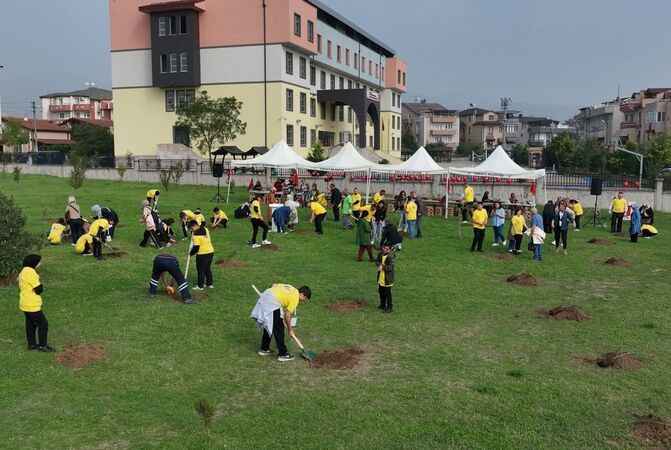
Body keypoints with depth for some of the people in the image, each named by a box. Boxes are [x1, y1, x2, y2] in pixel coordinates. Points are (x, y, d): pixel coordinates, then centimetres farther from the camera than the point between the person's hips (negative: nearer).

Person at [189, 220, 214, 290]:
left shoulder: (196, 234, -20)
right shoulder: (205, 229, 2)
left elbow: (196, 247, -20)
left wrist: (191, 253, -4)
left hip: (202, 254, -7)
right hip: (210, 252, 7)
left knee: (201, 270, 6)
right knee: (208, 269, 20)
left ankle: (200, 286, 15)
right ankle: (209, 284, 29)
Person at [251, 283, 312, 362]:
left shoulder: (291, 289, 21)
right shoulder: (295, 297, -3)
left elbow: (274, 285, 23)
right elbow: (287, 315, -4)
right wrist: (290, 330, 9)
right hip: (272, 303, -9)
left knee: (268, 326, 22)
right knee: (279, 329, -1)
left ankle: (264, 349, 32)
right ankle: (282, 354, 3)